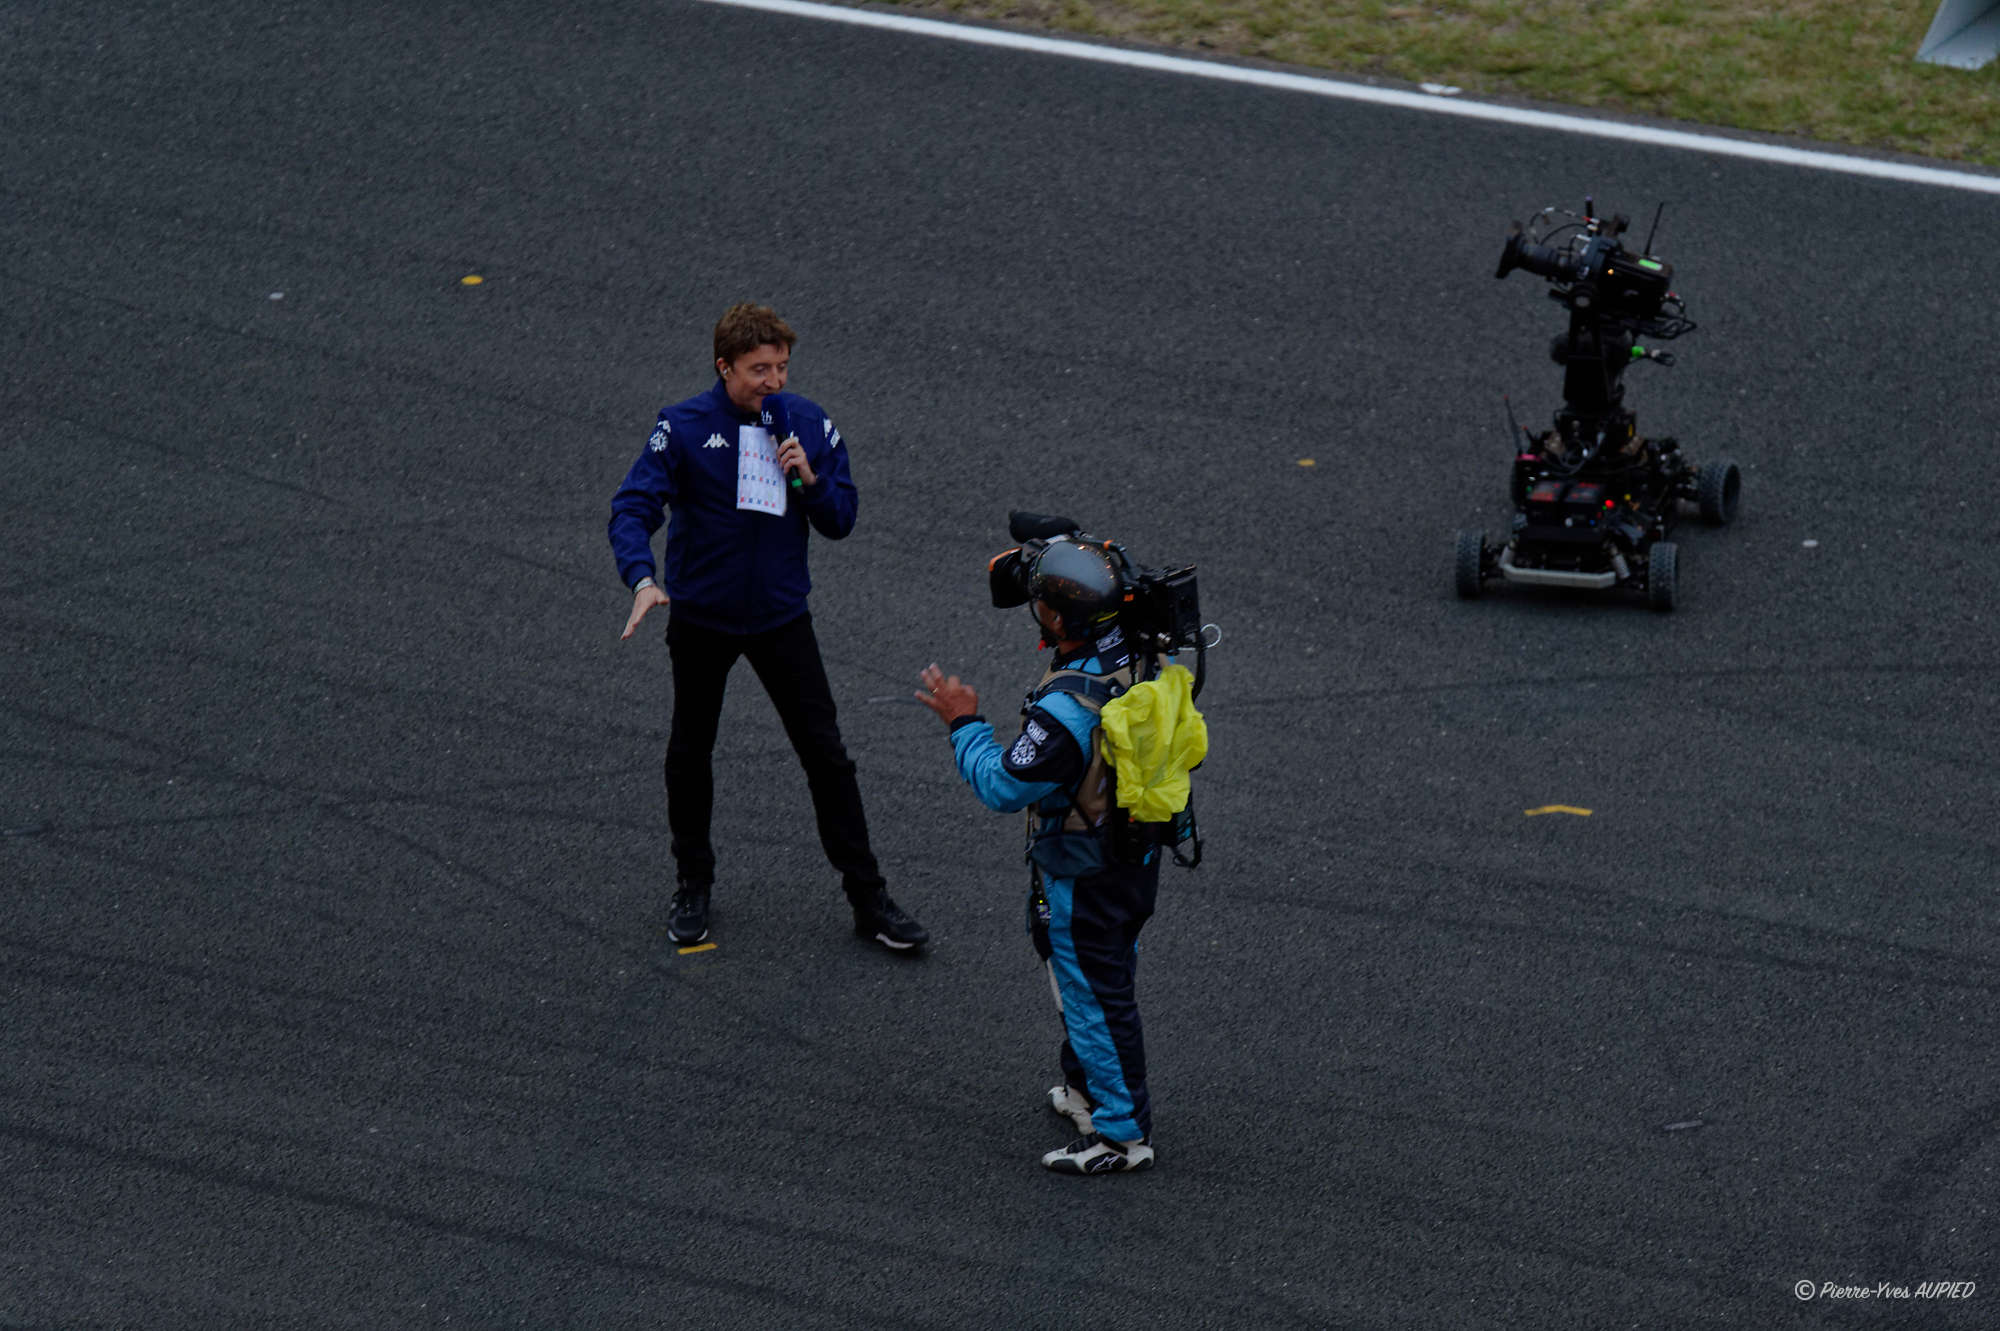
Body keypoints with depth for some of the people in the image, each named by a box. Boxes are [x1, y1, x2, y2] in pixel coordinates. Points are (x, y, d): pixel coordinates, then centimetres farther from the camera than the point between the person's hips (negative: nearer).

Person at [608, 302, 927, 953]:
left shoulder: (808, 423, -7)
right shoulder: (684, 428, -15)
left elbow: (840, 522, -1)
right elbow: (633, 507, -20)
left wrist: (809, 480, -22)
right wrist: (643, 577, -38)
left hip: (781, 616, 1)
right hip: (701, 618, -1)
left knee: (826, 755, 1)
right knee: (690, 753, 15)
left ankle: (868, 898, 9)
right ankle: (692, 886, 34)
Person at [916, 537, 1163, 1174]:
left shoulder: (1067, 708, -35)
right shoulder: (1139, 655, -10)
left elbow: (1003, 786, -25)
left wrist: (964, 722, -12)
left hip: (1084, 876, -8)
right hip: (1136, 854, 8)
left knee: (1094, 995, 7)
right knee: (1102, 976, 26)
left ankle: (1123, 1133, 18)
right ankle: (1087, 1089, 44)